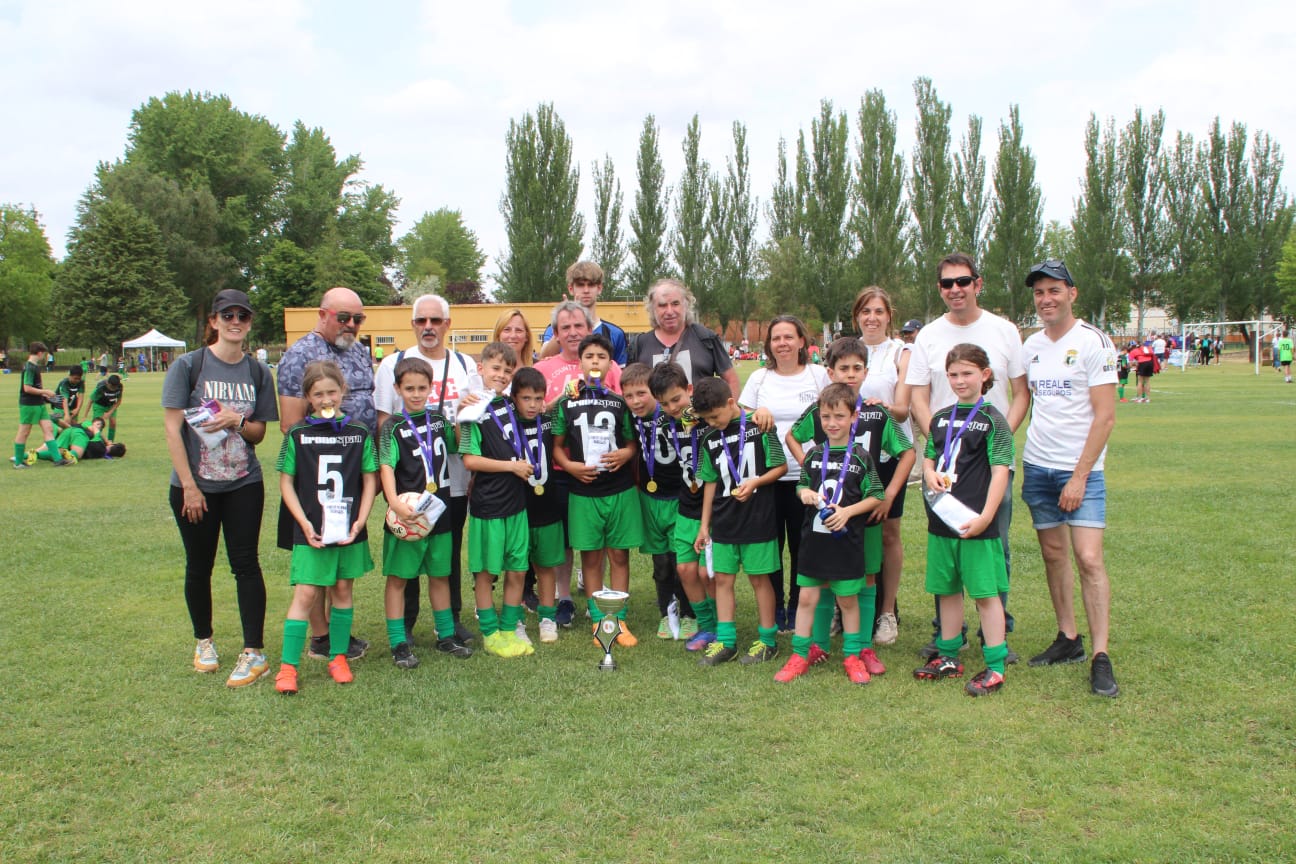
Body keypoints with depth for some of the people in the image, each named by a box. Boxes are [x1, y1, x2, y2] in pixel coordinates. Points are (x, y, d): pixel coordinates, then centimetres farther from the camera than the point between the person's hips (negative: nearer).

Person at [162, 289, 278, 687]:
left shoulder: (257, 372, 3)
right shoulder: (188, 365, -6)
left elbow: (259, 432, 7)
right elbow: (172, 430, -8)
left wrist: (237, 421, -16)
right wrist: (189, 486, -11)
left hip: (244, 484, 1)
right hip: (194, 485, -1)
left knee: (245, 564, -2)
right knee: (199, 567, 10)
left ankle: (253, 653, 3)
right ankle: (204, 642, 30)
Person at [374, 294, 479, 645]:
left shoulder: (466, 365, 9)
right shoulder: (393, 364, 1)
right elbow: (382, 423, 2)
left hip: (454, 480, 2)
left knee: (451, 553, 10)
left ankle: (451, 619, 23)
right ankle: (403, 624, 16)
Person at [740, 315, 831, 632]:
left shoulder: (818, 374, 3)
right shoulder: (759, 378, 9)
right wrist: (758, 413, -9)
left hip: (805, 474, -1)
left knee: (802, 544, 5)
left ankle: (797, 608, 20)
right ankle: (774, 608, 20)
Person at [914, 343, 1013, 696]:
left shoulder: (992, 420, -6)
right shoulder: (941, 418, 11)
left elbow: (1000, 472, -11)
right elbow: (928, 459, 20)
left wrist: (985, 517, -18)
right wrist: (930, 475, -4)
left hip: (976, 522, -6)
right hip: (941, 521, 6)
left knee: (986, 593, -1)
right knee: (947, 590, 15)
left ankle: (995, 667, 7)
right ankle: (948, 657, 27)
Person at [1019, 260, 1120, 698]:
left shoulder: (1093, 342, -8)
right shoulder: (1031, 346, 9)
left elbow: (1105, 416, -12)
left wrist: (1079, 476, -15)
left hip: (1080, 469, -5)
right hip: (1036, 465, 6)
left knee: (1089, 558, -11)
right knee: (1053, 554, 10)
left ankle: (1101, 657, -6)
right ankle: (1068, 639, 21)